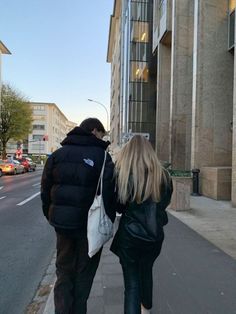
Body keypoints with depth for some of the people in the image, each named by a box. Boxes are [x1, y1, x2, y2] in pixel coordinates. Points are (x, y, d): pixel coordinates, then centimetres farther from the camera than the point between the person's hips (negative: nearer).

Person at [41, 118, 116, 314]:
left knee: (64, 270, 21)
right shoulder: (101, 156, -9)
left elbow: (46, 189, 7)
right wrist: (108, 221, -5)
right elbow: (109, 192, -15)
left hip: (62, 222, 4)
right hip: (90, 224, -3)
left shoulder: (57, 154, 5)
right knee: (84, 272, 16)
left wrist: (52, 217, 14)